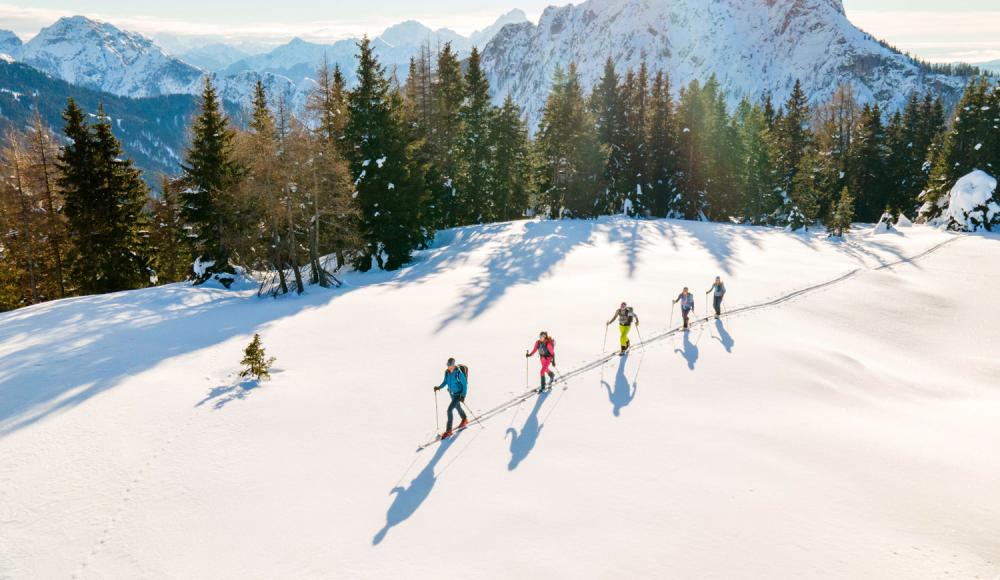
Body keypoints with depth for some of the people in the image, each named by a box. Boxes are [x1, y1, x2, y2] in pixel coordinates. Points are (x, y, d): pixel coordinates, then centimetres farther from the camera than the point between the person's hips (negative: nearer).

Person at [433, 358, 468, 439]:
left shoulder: (459, 373, -28)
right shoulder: (447, 372, -9)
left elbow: (465, 384, -19)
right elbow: (445, 381, 6)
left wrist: (463, 395, -27)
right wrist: (439, 387, -11)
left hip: (459, 394, -7)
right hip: (452, 393, 7)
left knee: (449, 410, -15)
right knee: (457, 407, 28)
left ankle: (448, 431, -5)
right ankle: (464, 420, 57)